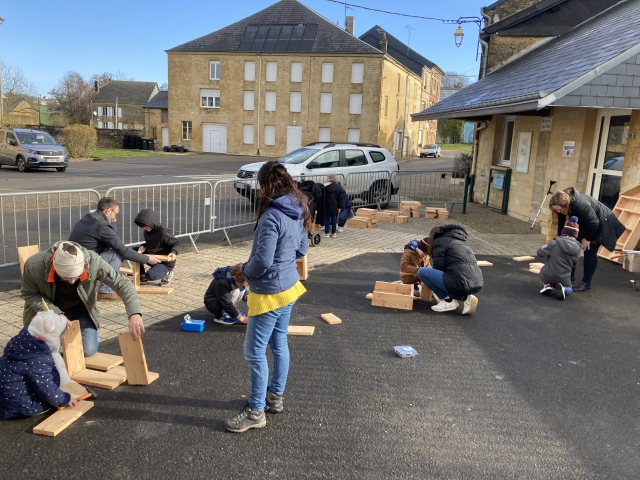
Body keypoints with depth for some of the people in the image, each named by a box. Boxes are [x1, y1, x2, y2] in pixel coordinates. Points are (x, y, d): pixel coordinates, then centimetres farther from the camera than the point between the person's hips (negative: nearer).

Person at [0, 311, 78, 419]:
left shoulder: (22, 341, -1)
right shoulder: (39, 360, -26)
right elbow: (47, 391, -21)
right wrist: (65, 399, -5)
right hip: (17, 407, -9)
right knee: (53, 373, -11)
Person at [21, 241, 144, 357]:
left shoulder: (93, 261, -33)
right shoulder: (34, 265, -31)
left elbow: (122, 283, -30)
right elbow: (29, 295, -14)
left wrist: (134, 313, -46)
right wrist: (56, 314, -28)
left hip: (80, 310, 0)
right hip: (48, 312, 0)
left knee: (89, 350, -10)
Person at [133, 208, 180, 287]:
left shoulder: (163, 232, -23)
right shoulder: (147, 232, 1)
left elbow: (176, 243, -16)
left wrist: (174, 252, -37)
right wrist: (143, 246, -6)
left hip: (165, 262, -9)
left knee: (150, 275, -32)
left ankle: (167, 273, 2)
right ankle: (142, 276, 11)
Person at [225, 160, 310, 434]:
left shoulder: (271, 216, -24)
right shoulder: (298, 211, 3)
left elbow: (262, 260, -26)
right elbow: (302, 250, 14)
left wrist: (244, 271, -7)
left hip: (269, 292, -9)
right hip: (289, 286, 9)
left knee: (255, 352, 2)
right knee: (279, 344, 20)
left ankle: (256, 412, 12)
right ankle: (275, 395, 35)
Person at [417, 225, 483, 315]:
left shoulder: (440, 240, 5)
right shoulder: (461, 240, 28)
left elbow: (438, 268, 2)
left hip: (461, 283, -8)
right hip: (477, 284, 8)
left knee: (422, 272, 2)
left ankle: (448, 300, 2)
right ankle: (465, 297, 11)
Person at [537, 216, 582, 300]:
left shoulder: (555, 242, -14)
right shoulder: (578, 248, -2)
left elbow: (540, 252, -9)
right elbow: (573, 265, 6)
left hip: (548, 276, 0)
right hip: (563, 279, 1)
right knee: (569, 288, 32)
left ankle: (547, 285, 4)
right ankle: (562, 288, -5)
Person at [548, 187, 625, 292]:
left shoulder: (580, 205, -39)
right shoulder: (562, 208, -15)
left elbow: (594, 223, -32)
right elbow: (560, 224, -8)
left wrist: (588, 239, -21)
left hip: (600, 224, -8)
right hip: (585, 225, 8)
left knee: (589, 252, -13)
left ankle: (586, 283, -8)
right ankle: (570, 275, 19)